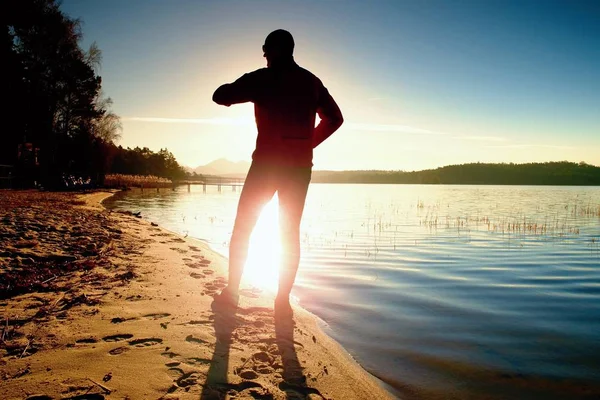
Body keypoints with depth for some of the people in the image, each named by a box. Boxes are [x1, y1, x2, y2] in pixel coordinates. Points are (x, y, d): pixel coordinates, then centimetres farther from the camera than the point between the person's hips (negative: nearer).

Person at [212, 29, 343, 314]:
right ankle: (283, 298, 7)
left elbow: (220, 96, 0)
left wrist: (234, 89, 21)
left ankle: (231, 291, 11)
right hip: (300, 166, 4)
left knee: (242, 228, 10)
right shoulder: (312, 82, 12)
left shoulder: (262, 79, -3)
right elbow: (335, 118, 18)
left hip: (267, 163, -4)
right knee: (290, 233, 9)